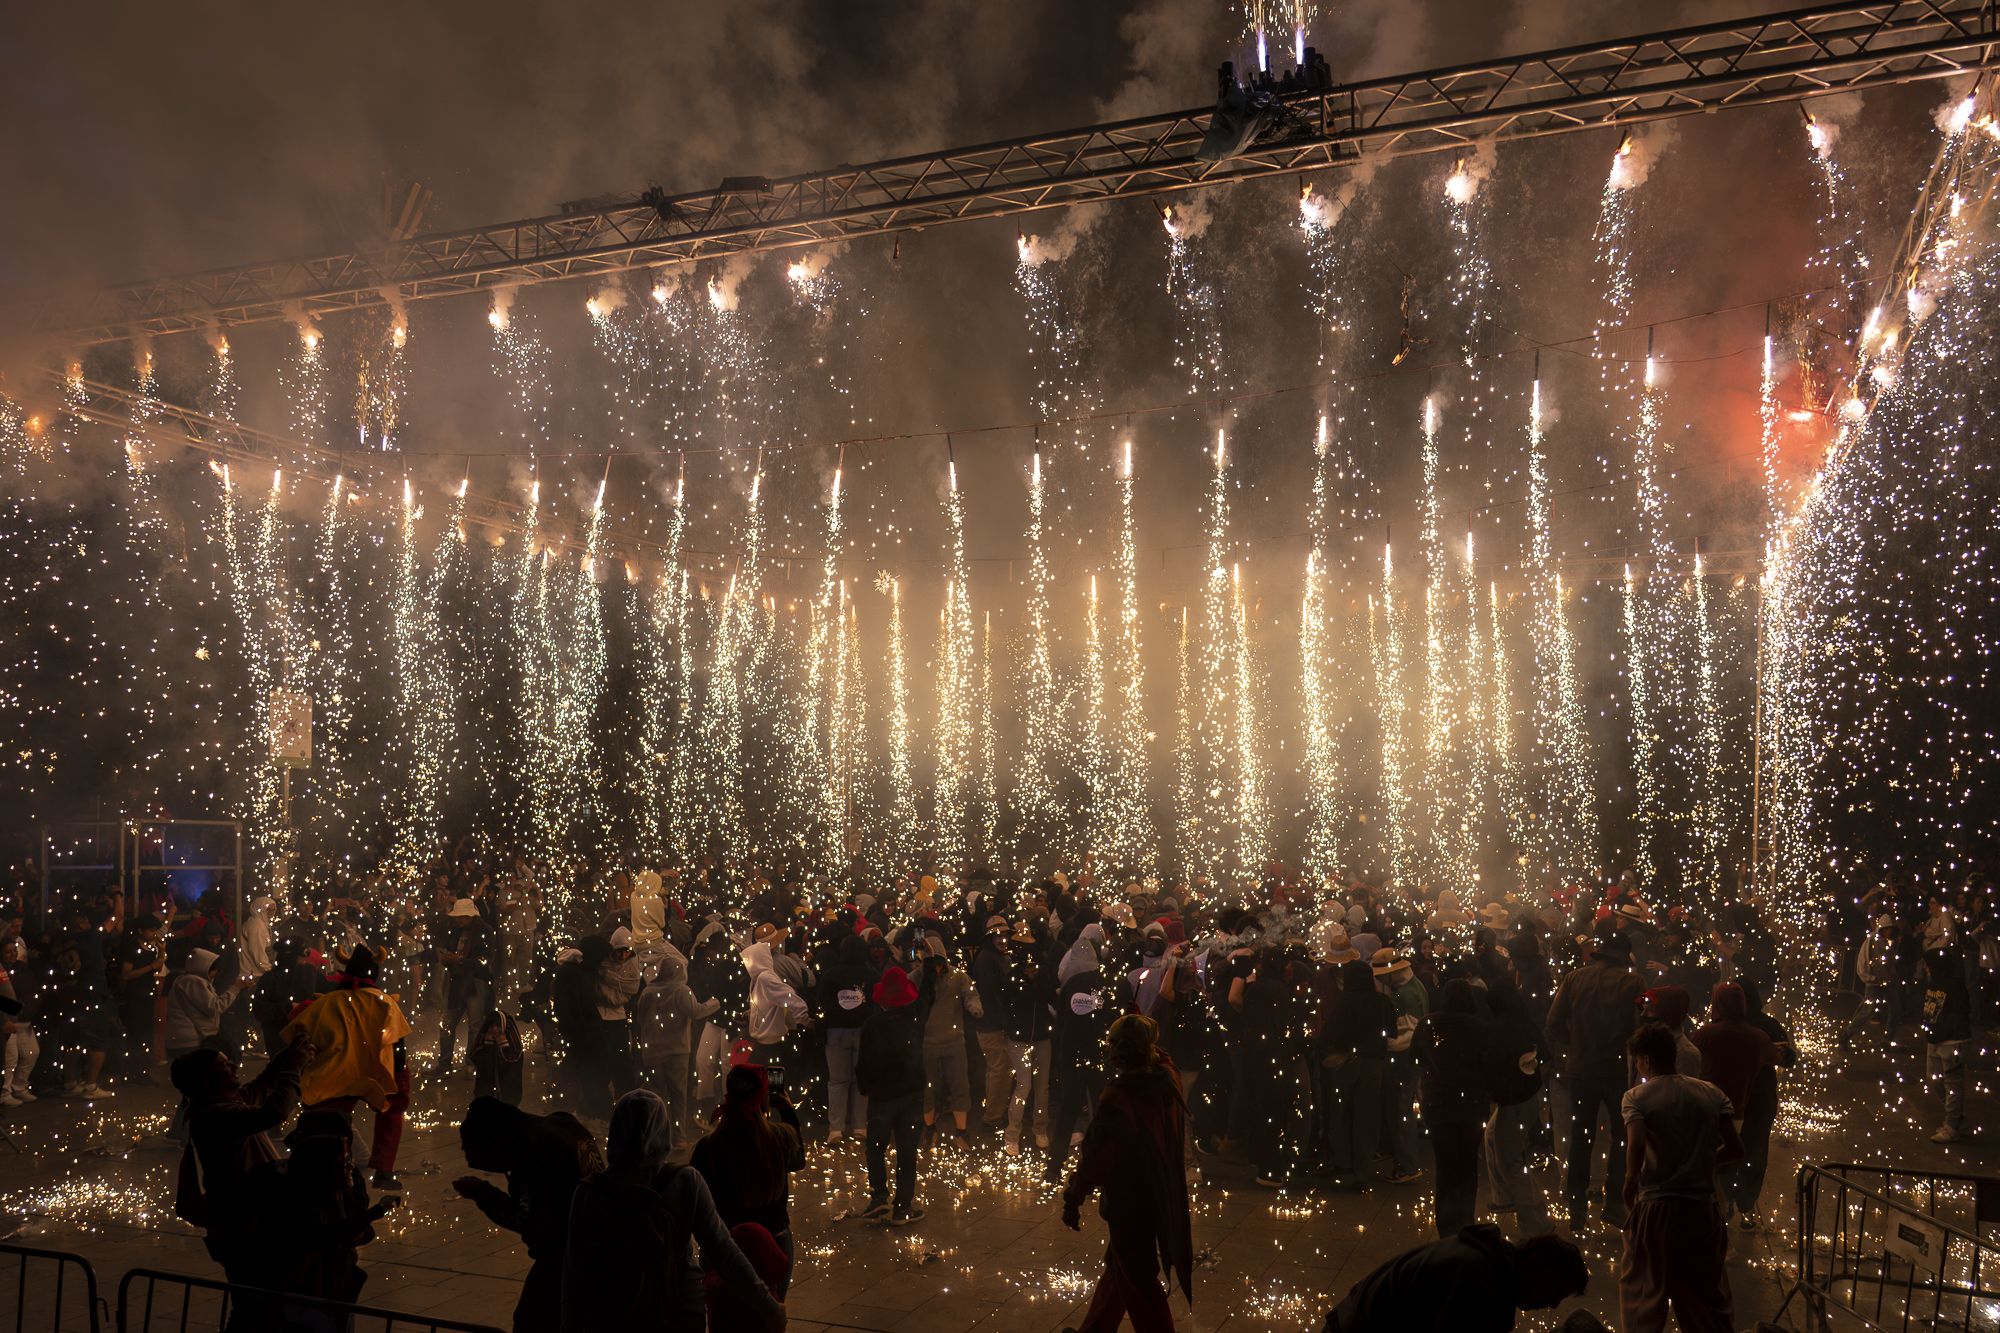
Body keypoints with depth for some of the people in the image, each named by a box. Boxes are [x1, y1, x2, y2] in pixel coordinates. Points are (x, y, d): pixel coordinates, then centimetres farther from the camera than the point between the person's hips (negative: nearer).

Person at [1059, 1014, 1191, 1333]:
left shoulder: (1117, 1098, -28)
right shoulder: (1169, 1078, -10)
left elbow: (1095, 1157, -19)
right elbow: (1160, 1057, 17)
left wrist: (1073, 1199, -6)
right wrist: (1143, 1031, 29)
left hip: (1129, 1200, -8)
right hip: (1162, 1196, 8)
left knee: (1138, 1282, 10)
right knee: (1118, 1264, 26)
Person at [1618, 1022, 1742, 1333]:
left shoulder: (1637, 1097, -9)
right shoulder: (1712, 1094, 2)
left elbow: (1636, 1145, -25)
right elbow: (1735, 1149, 1)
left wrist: (1630, 1183, -9)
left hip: (1656, 1206, -3)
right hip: (1704, 1208, 3)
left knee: (1642, 1290, 11)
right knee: (1707, 1290, 18)